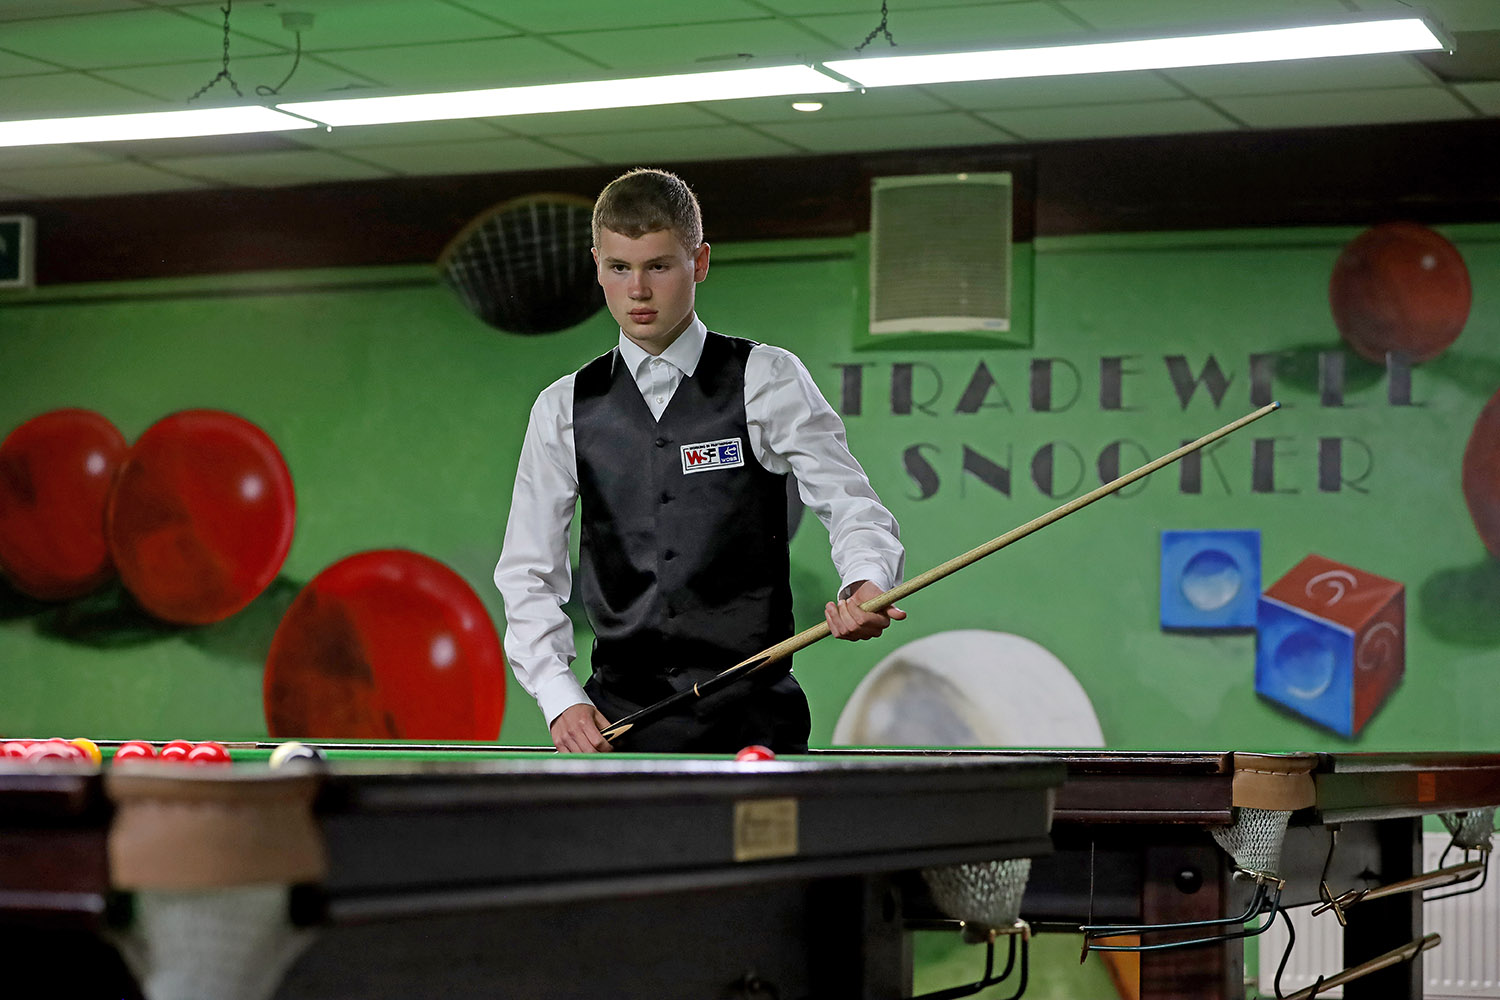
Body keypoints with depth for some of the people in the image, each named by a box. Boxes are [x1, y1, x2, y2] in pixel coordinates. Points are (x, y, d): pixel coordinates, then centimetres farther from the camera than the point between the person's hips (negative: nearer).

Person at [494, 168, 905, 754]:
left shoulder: (768, 382, 2)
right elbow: (527, 574, 8)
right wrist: (561, 699, -6)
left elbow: (851, 507, -4)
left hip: (751, 720, -2)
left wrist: (865, 587, -26)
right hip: (616, 719, 2)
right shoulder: (564, 409, 9)